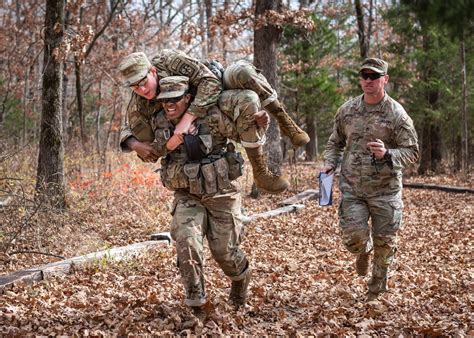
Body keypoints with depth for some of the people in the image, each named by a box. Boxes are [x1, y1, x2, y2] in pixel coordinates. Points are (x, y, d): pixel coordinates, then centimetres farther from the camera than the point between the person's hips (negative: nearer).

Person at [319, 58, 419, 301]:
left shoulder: (397, 114, -7)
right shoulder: (347, 110, 4)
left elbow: (412, 152, -6)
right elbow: (335, 142, 17)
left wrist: (387, 154, -24)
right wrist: (329, 163, -1)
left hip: (385, 190, -2)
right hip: (352, 187, 2)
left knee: (384, 242, 6)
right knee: (353, 235, -10)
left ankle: (377, 287, 29)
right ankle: (364, 251, 29)